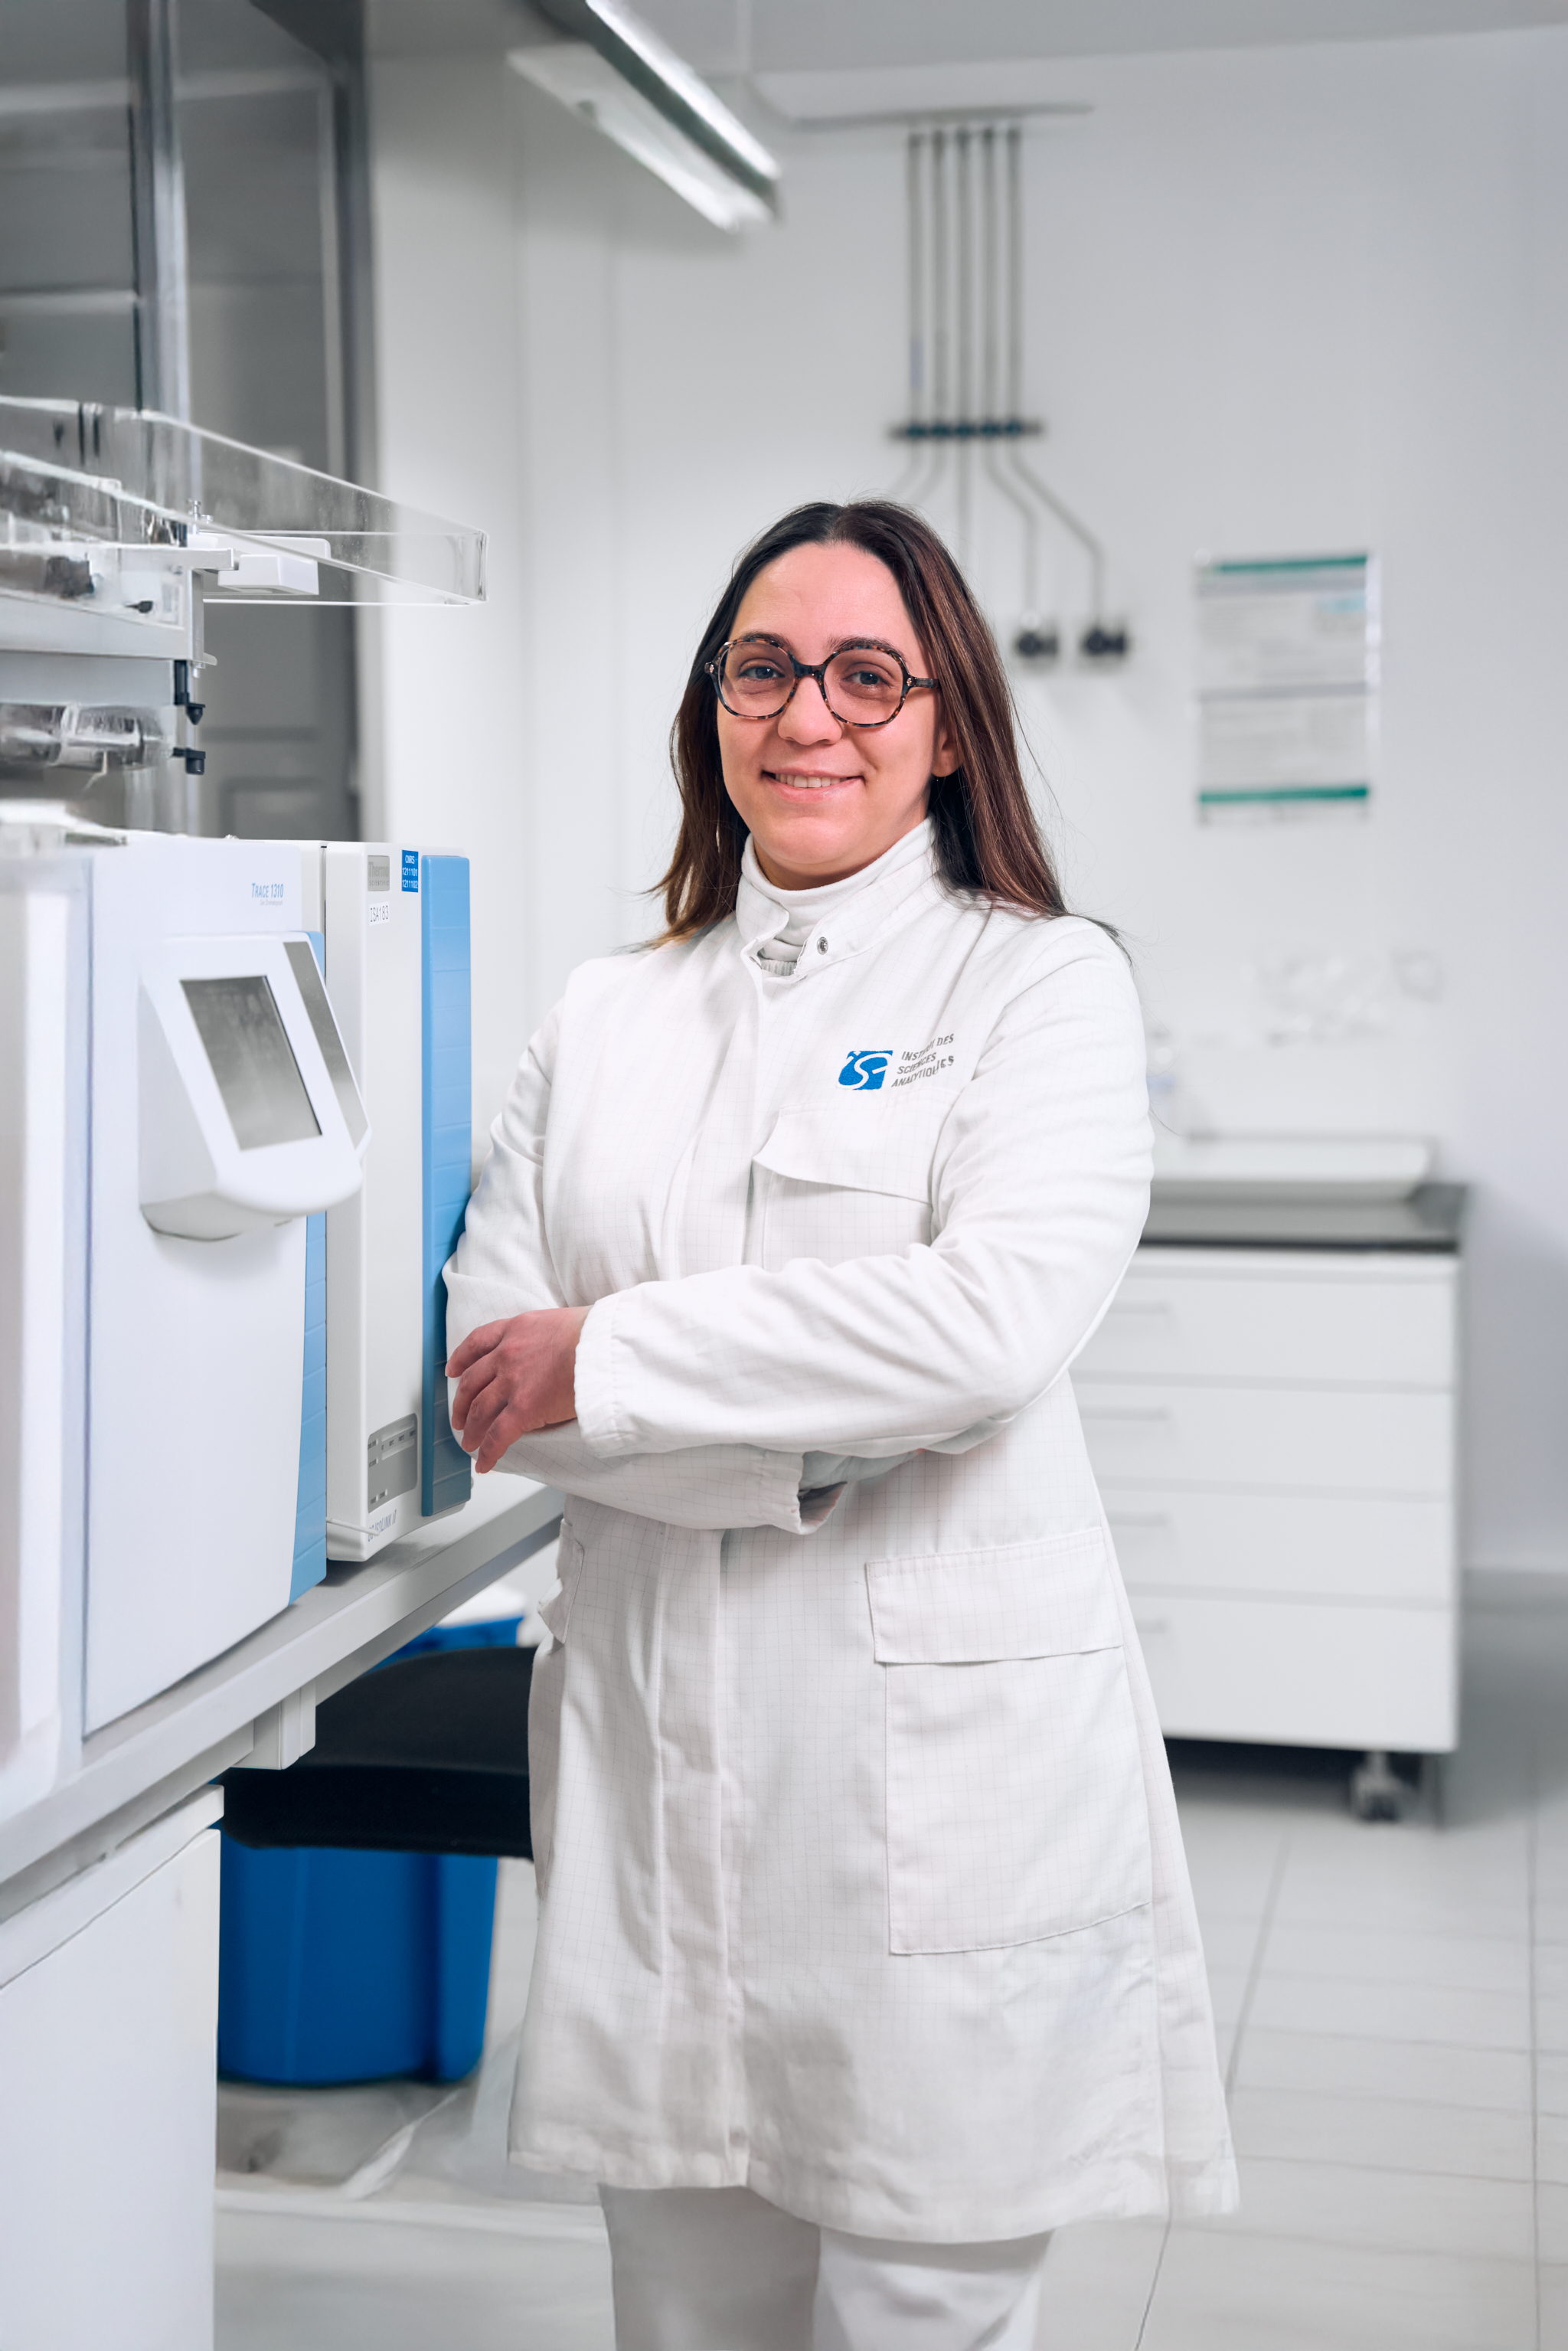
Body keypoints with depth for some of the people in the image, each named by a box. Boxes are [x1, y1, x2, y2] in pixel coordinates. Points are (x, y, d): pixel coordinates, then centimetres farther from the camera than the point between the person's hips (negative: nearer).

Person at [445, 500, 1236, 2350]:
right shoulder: (608, 1020, 12)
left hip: (942, 1752, -3)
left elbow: (997, 1315, -17)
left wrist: (607, 1358, -12)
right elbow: (481, 1366, 2)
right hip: (651, 1749, 4)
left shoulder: (1041, 981, 0)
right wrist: (801, 1445, -13)